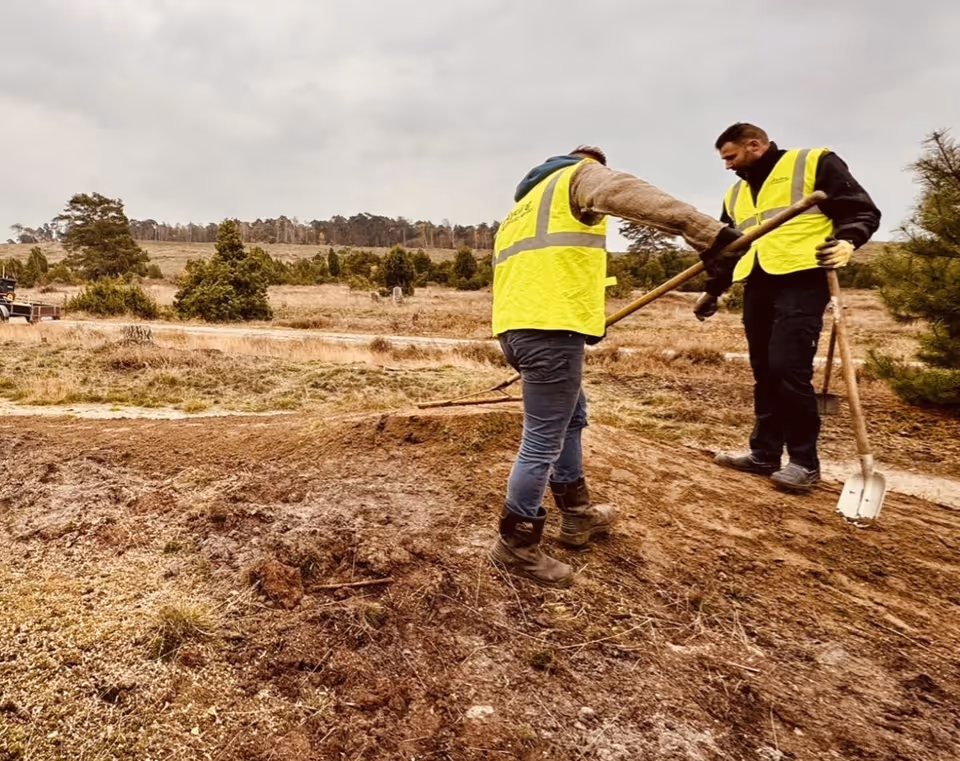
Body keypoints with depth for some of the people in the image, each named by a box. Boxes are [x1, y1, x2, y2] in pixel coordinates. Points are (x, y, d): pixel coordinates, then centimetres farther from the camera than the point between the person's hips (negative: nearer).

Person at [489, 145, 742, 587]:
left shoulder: (524, 204, 34)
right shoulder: (581, 174, 9)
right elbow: (627, 194, -15)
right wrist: (706, 231, -25)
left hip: (518, 324, 10)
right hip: (549, 328, -9)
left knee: (570, 417, 24)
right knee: (544, 442, -2)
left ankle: (577, 515, 35)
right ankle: (516, 546, 10)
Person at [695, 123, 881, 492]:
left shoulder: (815, 162, 3)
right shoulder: (736, 193, 23)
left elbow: (862, 211, 0)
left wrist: (847, 241, -20)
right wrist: (712, 290, 21)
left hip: (801, 280, -7)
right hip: (758, 285, 7)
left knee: (789, 369, -14)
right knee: (764, 373, 6)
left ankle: (804, 461, -3)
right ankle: (764, 453, 14)